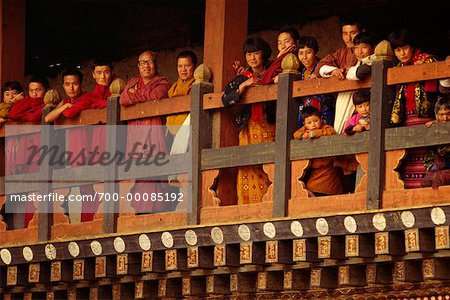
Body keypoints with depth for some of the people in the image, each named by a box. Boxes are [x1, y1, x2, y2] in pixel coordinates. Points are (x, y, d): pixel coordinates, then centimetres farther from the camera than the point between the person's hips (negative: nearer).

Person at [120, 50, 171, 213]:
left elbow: (158, 94, -10)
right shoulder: (132, 83, 23)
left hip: (153, 127, -4)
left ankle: (154, 209, -18)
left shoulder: (162, 83, 12)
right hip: (134, 131, 4)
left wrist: (135, 94, 2)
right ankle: (139, 208, -10)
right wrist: (146, 96, -5)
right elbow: (124, 99, 5)